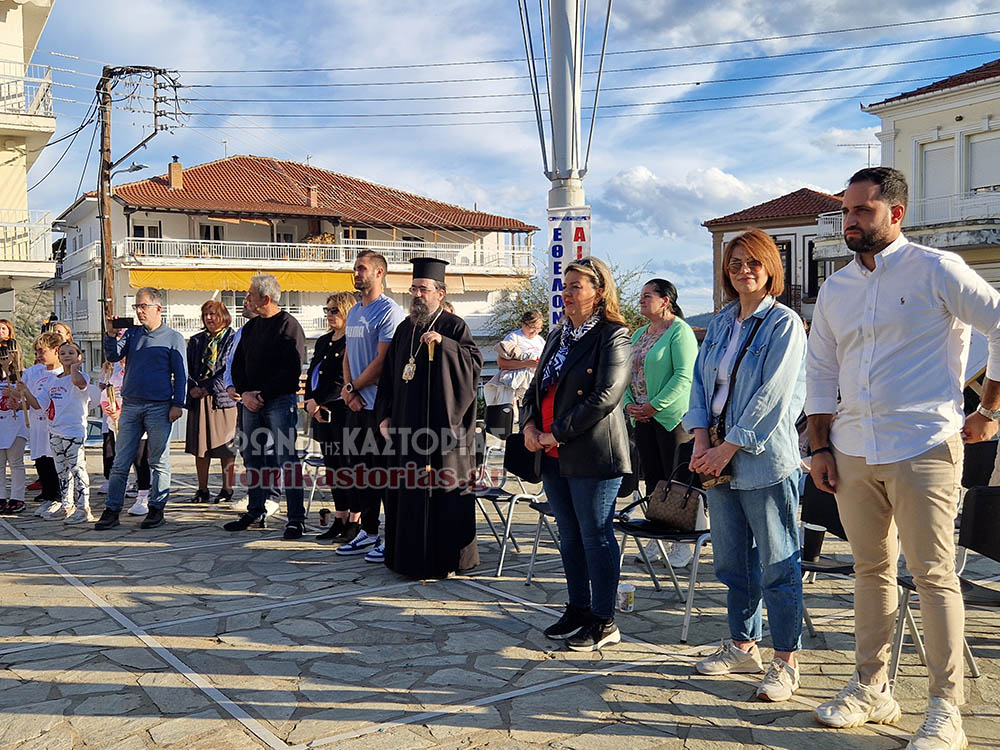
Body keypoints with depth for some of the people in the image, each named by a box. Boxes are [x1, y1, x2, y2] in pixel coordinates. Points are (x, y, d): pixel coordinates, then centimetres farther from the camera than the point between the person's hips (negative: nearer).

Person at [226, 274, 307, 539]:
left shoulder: (288, 326, -8)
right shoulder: (251, 326, 16)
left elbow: (291, 370, -15)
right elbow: (238, 364, 17)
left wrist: (263, 394, -14)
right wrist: (245, 393, 1)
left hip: (280, 401, -8)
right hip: (252, 402, 8)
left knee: (286, 459, -7)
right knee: (253, 458, 11)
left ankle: (296, 518, -3)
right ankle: (256, 512, 22)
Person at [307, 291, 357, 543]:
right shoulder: (322, 341, 17)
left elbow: (343, 381, -16)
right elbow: (311, 374, 14)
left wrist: (316, 400, -13)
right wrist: (310, 403, -1)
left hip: (344, 411, -8)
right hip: (322, 412, 8)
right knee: (332, 467, 11)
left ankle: (355, 521, 3)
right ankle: (340, 519, 18)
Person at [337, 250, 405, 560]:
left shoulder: (389, 311, -11)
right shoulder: (354, 312, 16)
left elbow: (382, 360, -16)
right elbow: (348, 356, 17)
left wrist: (352, 387, -8)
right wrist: (349, 390, 0)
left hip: (380, 404, -9)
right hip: (357, 404, 9)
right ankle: (367, 532, 24)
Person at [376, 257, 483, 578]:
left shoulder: (454, 326, -3)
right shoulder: (404, 330, 14)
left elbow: (474, 363, -16)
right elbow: (388, 376, 15)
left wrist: (443, 343, -28)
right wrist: (384, 415, 8)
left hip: (442, 425, -6)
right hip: (406, 427, 6)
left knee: (445, 491, -1)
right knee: (409, 492, 10)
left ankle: (447, 559, 10)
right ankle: (410, 555, 21)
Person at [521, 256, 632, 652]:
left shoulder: (613, 336, -10)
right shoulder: (558, 335, 16)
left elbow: (605, 396, -19)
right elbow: (537, 386, 19)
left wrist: (556, 434, -16)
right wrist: (529, 424, 0)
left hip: (592, 454, -8)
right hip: (554, 456, 8)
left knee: (596, 537, 1)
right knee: (570, 537, 16)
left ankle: (604, 622, 12)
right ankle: (578, 609, 29)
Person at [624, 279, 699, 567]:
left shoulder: (680, 331, -8)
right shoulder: (639, 335, 17)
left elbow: (684, 376, -17)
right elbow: (628, 372, 18)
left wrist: (654, 405, -18)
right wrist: (628, 404, 1)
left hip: (672, 417, -8)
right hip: (643, 418, 8)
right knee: (652, 481, 11)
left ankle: (684, 543, 6)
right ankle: (658, 539, 20)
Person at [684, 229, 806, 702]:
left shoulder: (784, 324, -7)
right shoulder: (721, 324, 14)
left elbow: (772, 397, -14)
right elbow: (701, 380, 12)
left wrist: (729, 447, -14)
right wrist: (701, 438, -2)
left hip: (765, 460, -7)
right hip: (718, 458, 7)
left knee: (776, 564, 0)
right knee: (731, 560, 15)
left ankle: (786, 662, 10)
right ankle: (742, 645, 29)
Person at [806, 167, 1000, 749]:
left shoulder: (935, 270, -4)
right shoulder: (835, 289, 13)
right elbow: (822, 374, 16)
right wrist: (821, 447, 9)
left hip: (923, 448, -5)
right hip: (853, 452, 5)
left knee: (934, 575, -1)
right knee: (872, 570, 13)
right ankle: (872, 688, 24)